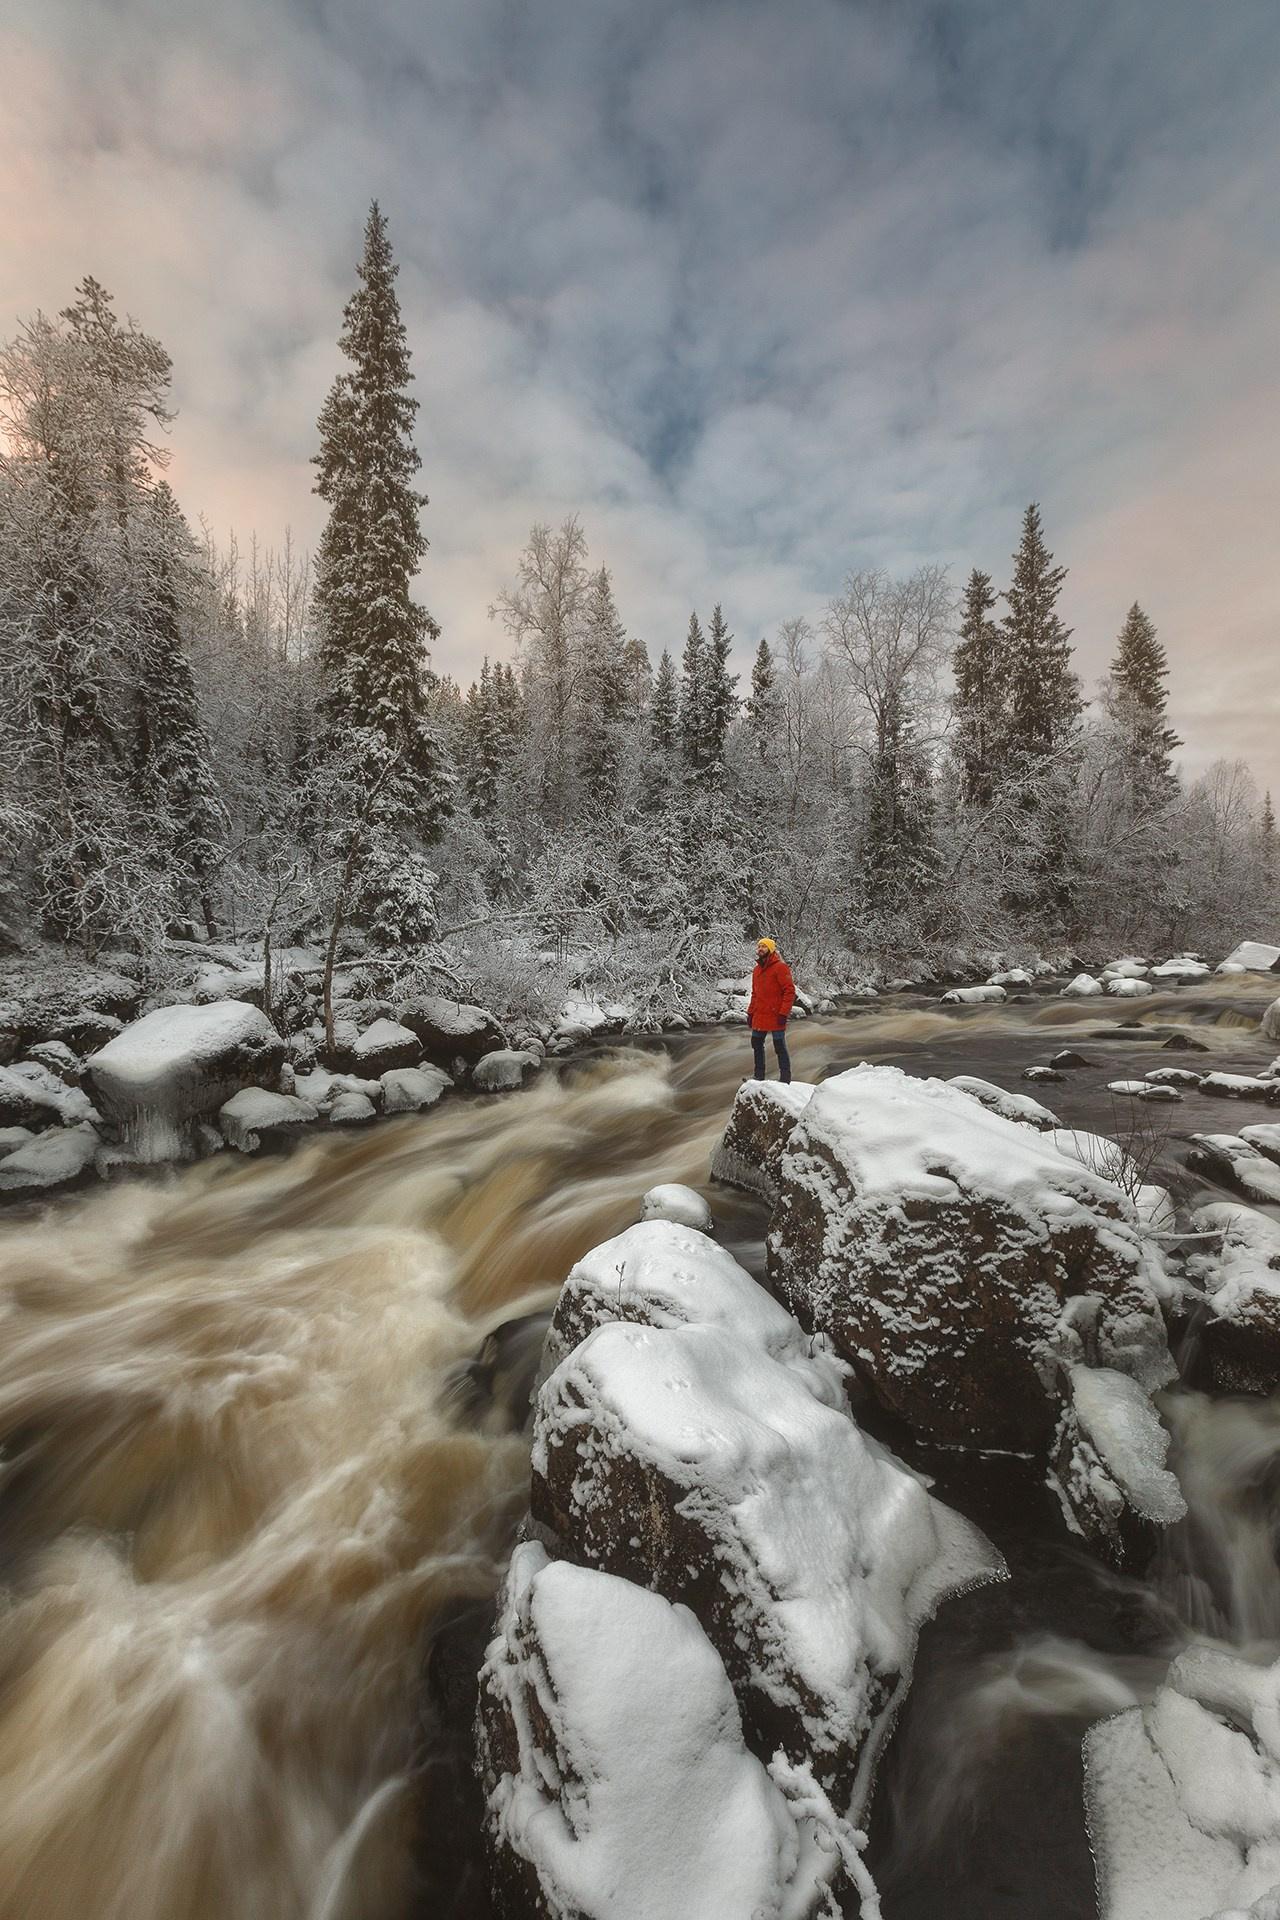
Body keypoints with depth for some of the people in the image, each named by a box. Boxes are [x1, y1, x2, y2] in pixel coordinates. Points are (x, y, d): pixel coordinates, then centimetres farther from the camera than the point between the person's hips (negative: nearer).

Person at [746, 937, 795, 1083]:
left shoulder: (780, 967, -10)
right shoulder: (757, 969, 13)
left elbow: (789, 991, -14)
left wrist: (783, 1013, -19)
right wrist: (750, 1012, 14)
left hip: (775, 1017, -8)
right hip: (759, 1017, 8)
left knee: (780, 1047, 0)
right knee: (757, 1045, 14)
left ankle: (785, 1079, 10)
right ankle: (759, 1076, 26)